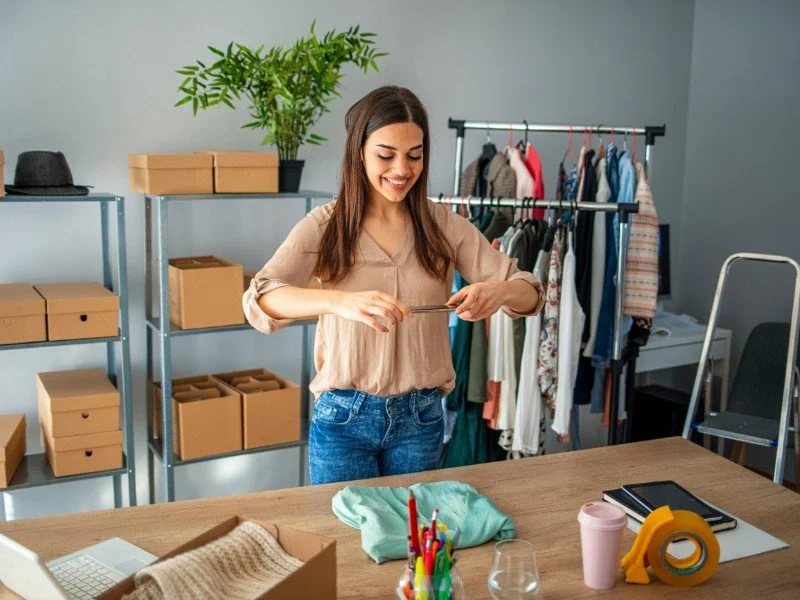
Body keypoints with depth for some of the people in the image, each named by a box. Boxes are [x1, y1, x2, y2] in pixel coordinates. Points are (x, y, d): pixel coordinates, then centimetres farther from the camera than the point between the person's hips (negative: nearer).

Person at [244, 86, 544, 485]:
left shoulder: (444, 226, -1)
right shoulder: (325, 226, -7)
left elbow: (530, 294, -2)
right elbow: (258, 300, -22)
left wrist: (499, 291, -27)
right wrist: (339, 300, -41)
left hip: (421, 418, 3)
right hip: (343, 417, -2)